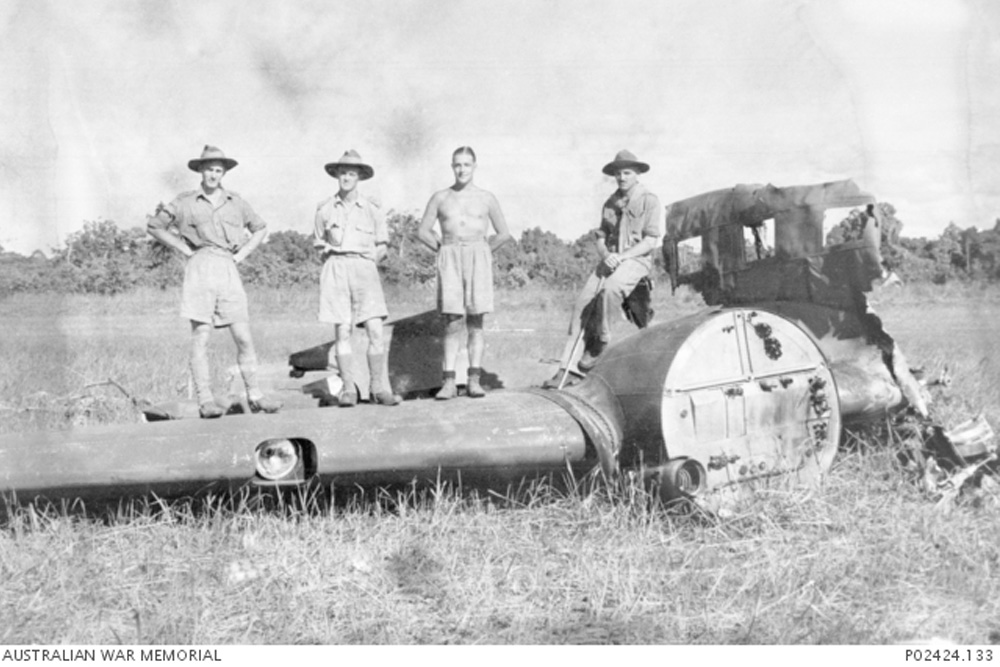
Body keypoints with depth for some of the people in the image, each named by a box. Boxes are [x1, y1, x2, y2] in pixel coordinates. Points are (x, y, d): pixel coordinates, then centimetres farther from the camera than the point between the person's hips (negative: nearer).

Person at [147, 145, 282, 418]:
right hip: (200, 268, -2)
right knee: (201, 337, -4)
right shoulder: (185, 202, 6)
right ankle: (205, 400, -2)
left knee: (244, 336, -2)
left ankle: (255, 395, 5)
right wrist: (184, 250, 4)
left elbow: (260, 228, 26)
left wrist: (241, 254, 11)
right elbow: (154, 227, 12)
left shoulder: (236, 202, 13)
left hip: (228, 270, 2)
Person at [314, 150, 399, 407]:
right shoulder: (324, 209, 9)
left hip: (364, 268, 0)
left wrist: (366, 265, 4)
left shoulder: (371, 209, 8)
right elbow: (320, 245, 18)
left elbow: (381, 246, 14)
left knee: (375, 331, -10)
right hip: (336, 269, 0)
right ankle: (348, 389, -2)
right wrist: (335, 265, 7)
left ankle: (377, 388, -5)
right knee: (343, 331, -5)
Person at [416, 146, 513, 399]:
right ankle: (449, 382, -7)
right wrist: (443, 250, 7)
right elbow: (423, 231, 14)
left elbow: (504, 234, 11)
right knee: (452, 322, -6)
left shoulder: (486, 198, 7)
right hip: (449, 259, 0)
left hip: (478, 258, 0)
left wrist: (482, 252, 6)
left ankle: (474, 380, -1)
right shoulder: (440, 198, 10)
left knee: (475, 321, -2)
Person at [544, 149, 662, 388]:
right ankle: (564, 367, -17)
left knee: (609, 290, -36)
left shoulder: (648, 200, -1)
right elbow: (601, 237, 16)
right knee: (583, 302, -15)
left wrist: (622, 256, -17)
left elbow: (651, 241, -7)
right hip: (610, 260, 5)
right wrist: (605, 255, -6)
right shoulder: (610, 203, 17)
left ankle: (600, 345, -17)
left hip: (637, 259, -5)